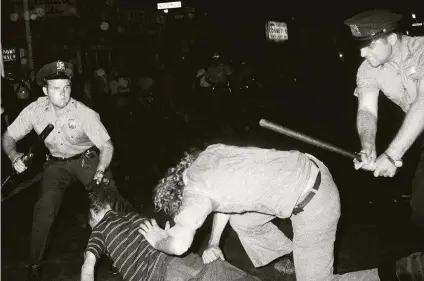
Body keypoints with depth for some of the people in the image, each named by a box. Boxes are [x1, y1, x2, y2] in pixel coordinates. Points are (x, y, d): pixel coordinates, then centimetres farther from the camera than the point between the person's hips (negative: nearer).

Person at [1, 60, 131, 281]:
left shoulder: (85, 114, -25)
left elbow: (106, 145, -21)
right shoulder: (35, 110, -18)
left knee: (111, 202, -15)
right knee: (45, 207, -14)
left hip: (88, 159, -2)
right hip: (57, 163, 2)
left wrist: (100, 172, -37)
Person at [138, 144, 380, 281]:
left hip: (314, 202, -9)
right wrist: (214, 243, 15)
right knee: (240, 218, 18)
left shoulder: (195, 191, -17)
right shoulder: (207, 154, 6)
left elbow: (179, 244, -26)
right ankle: (291, 256, 35)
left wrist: (158, 241, -4)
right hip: (305, 170, 9)